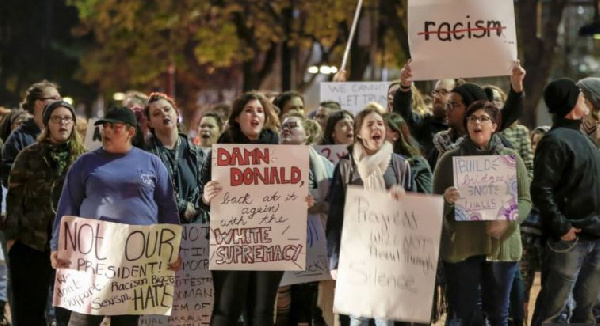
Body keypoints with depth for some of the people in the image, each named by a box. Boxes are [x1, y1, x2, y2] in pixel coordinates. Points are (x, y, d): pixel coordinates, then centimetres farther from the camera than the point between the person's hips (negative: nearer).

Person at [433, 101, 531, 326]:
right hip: (460, 246, -1)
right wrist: (446, 199, -17)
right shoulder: (450, 160, 7)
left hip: (501, 245, 1)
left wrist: (507, 221, -16)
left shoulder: (511, 158, 8)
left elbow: (525, 201, 4)